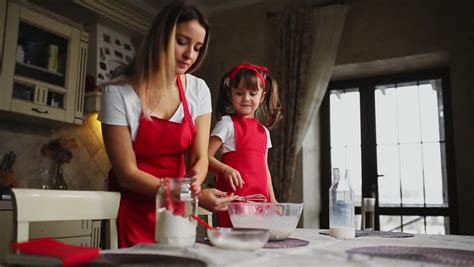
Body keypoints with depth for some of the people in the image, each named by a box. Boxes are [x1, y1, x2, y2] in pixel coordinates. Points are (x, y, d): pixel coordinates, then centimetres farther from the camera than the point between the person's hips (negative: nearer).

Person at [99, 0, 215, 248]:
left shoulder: (198, 90, -6)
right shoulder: (118, 93, -17)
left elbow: (199, 158, -6)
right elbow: (127, 173, -18)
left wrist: (192, 184, -28)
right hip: (132, 211, -3)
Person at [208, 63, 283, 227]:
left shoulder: (264, 131, 17)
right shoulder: (227, 124, -2)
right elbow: (206, 157, -9)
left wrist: (272, 200, 17)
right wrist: (226, 169, -25)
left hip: (259, 198, 6)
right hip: (234, 197, -5)